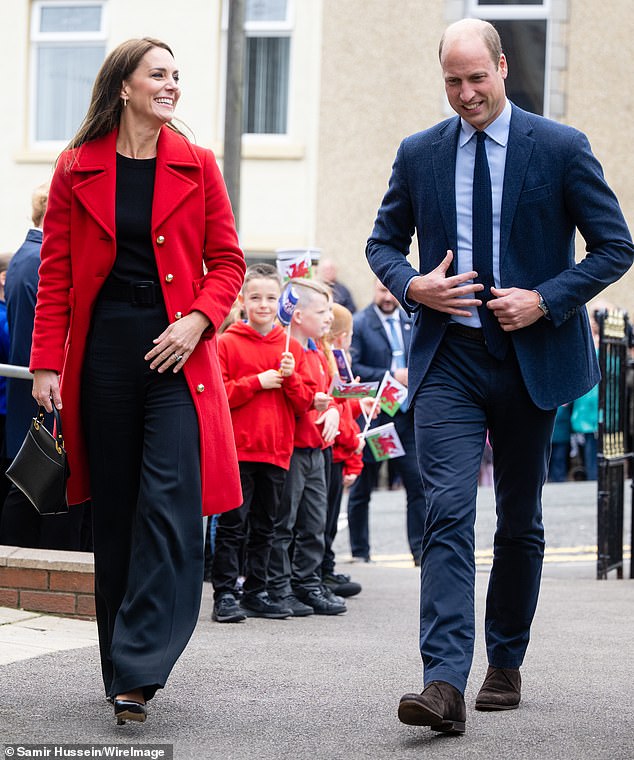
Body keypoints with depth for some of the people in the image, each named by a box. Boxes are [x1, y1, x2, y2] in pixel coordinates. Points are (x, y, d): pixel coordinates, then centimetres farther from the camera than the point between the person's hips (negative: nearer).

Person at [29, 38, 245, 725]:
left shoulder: (196, 167, 8)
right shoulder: (77, 171, 6)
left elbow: (227, 262, 8)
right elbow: (55, 275, 5)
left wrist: (197, 320, -9)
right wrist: (46, 364, -2)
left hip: (176, 351, -1)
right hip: (103, 352, 1)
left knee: (169, 505, -13)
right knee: (114, 510, 7)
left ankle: (138, 672, -14)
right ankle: (124, 668, 18)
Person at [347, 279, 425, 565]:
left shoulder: (413, 322, 11)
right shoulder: (359, 323, -4)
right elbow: (350, 368, -13)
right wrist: (391, 376, -17)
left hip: (407, 416, 3)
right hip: (371, 418, -3)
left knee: (418, 485, -3)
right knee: (362, 490, 8)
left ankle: (420, 550, 1)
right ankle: (359, 551, 19)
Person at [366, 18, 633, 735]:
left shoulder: (561, 148, -2)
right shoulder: (418, 154, 6)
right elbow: (383, 242, 16)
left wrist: (544, 300, -13)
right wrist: (412, 286, -6)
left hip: (530, 356, 0)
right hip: (448, 359, 1)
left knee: (520, 521, 11)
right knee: (447, 513, -13)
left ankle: (505, 664, 27)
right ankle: (444, 685, -20)